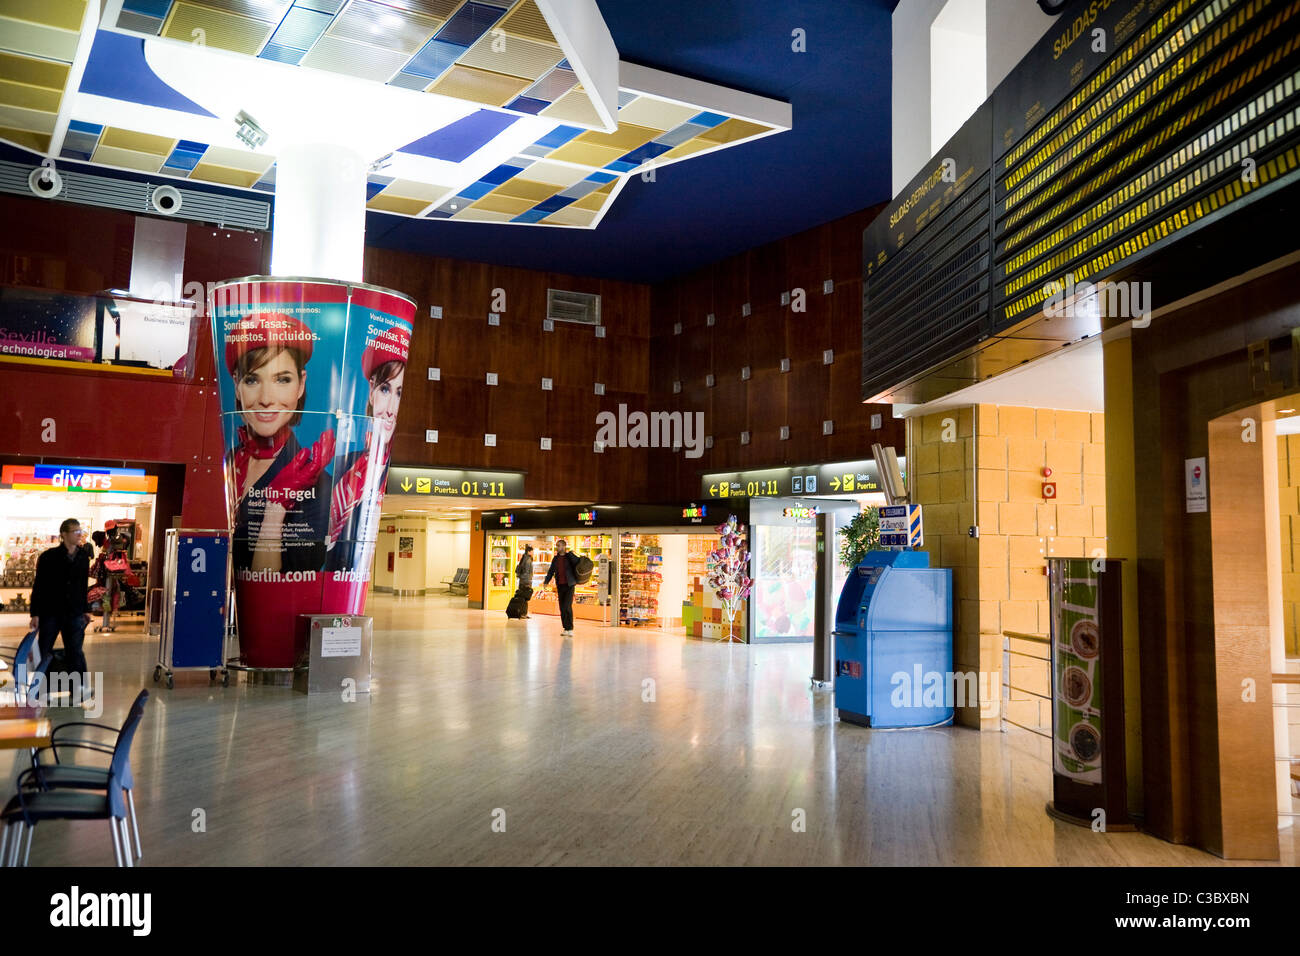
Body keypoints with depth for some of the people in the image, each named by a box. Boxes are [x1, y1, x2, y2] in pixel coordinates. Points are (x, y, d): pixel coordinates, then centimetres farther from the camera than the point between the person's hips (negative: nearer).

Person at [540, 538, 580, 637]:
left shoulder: (570, 557, -2)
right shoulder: (555, 559, 12)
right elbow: (551, 571, 13)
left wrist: (569, 554, -16)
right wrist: (546, 582, 3)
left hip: (569, 585, -5)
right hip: (560, 586, 5)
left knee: (567, 606, -13)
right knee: (562, 608, 5)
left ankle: (570, 629, -7)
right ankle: (565, 628, 12)